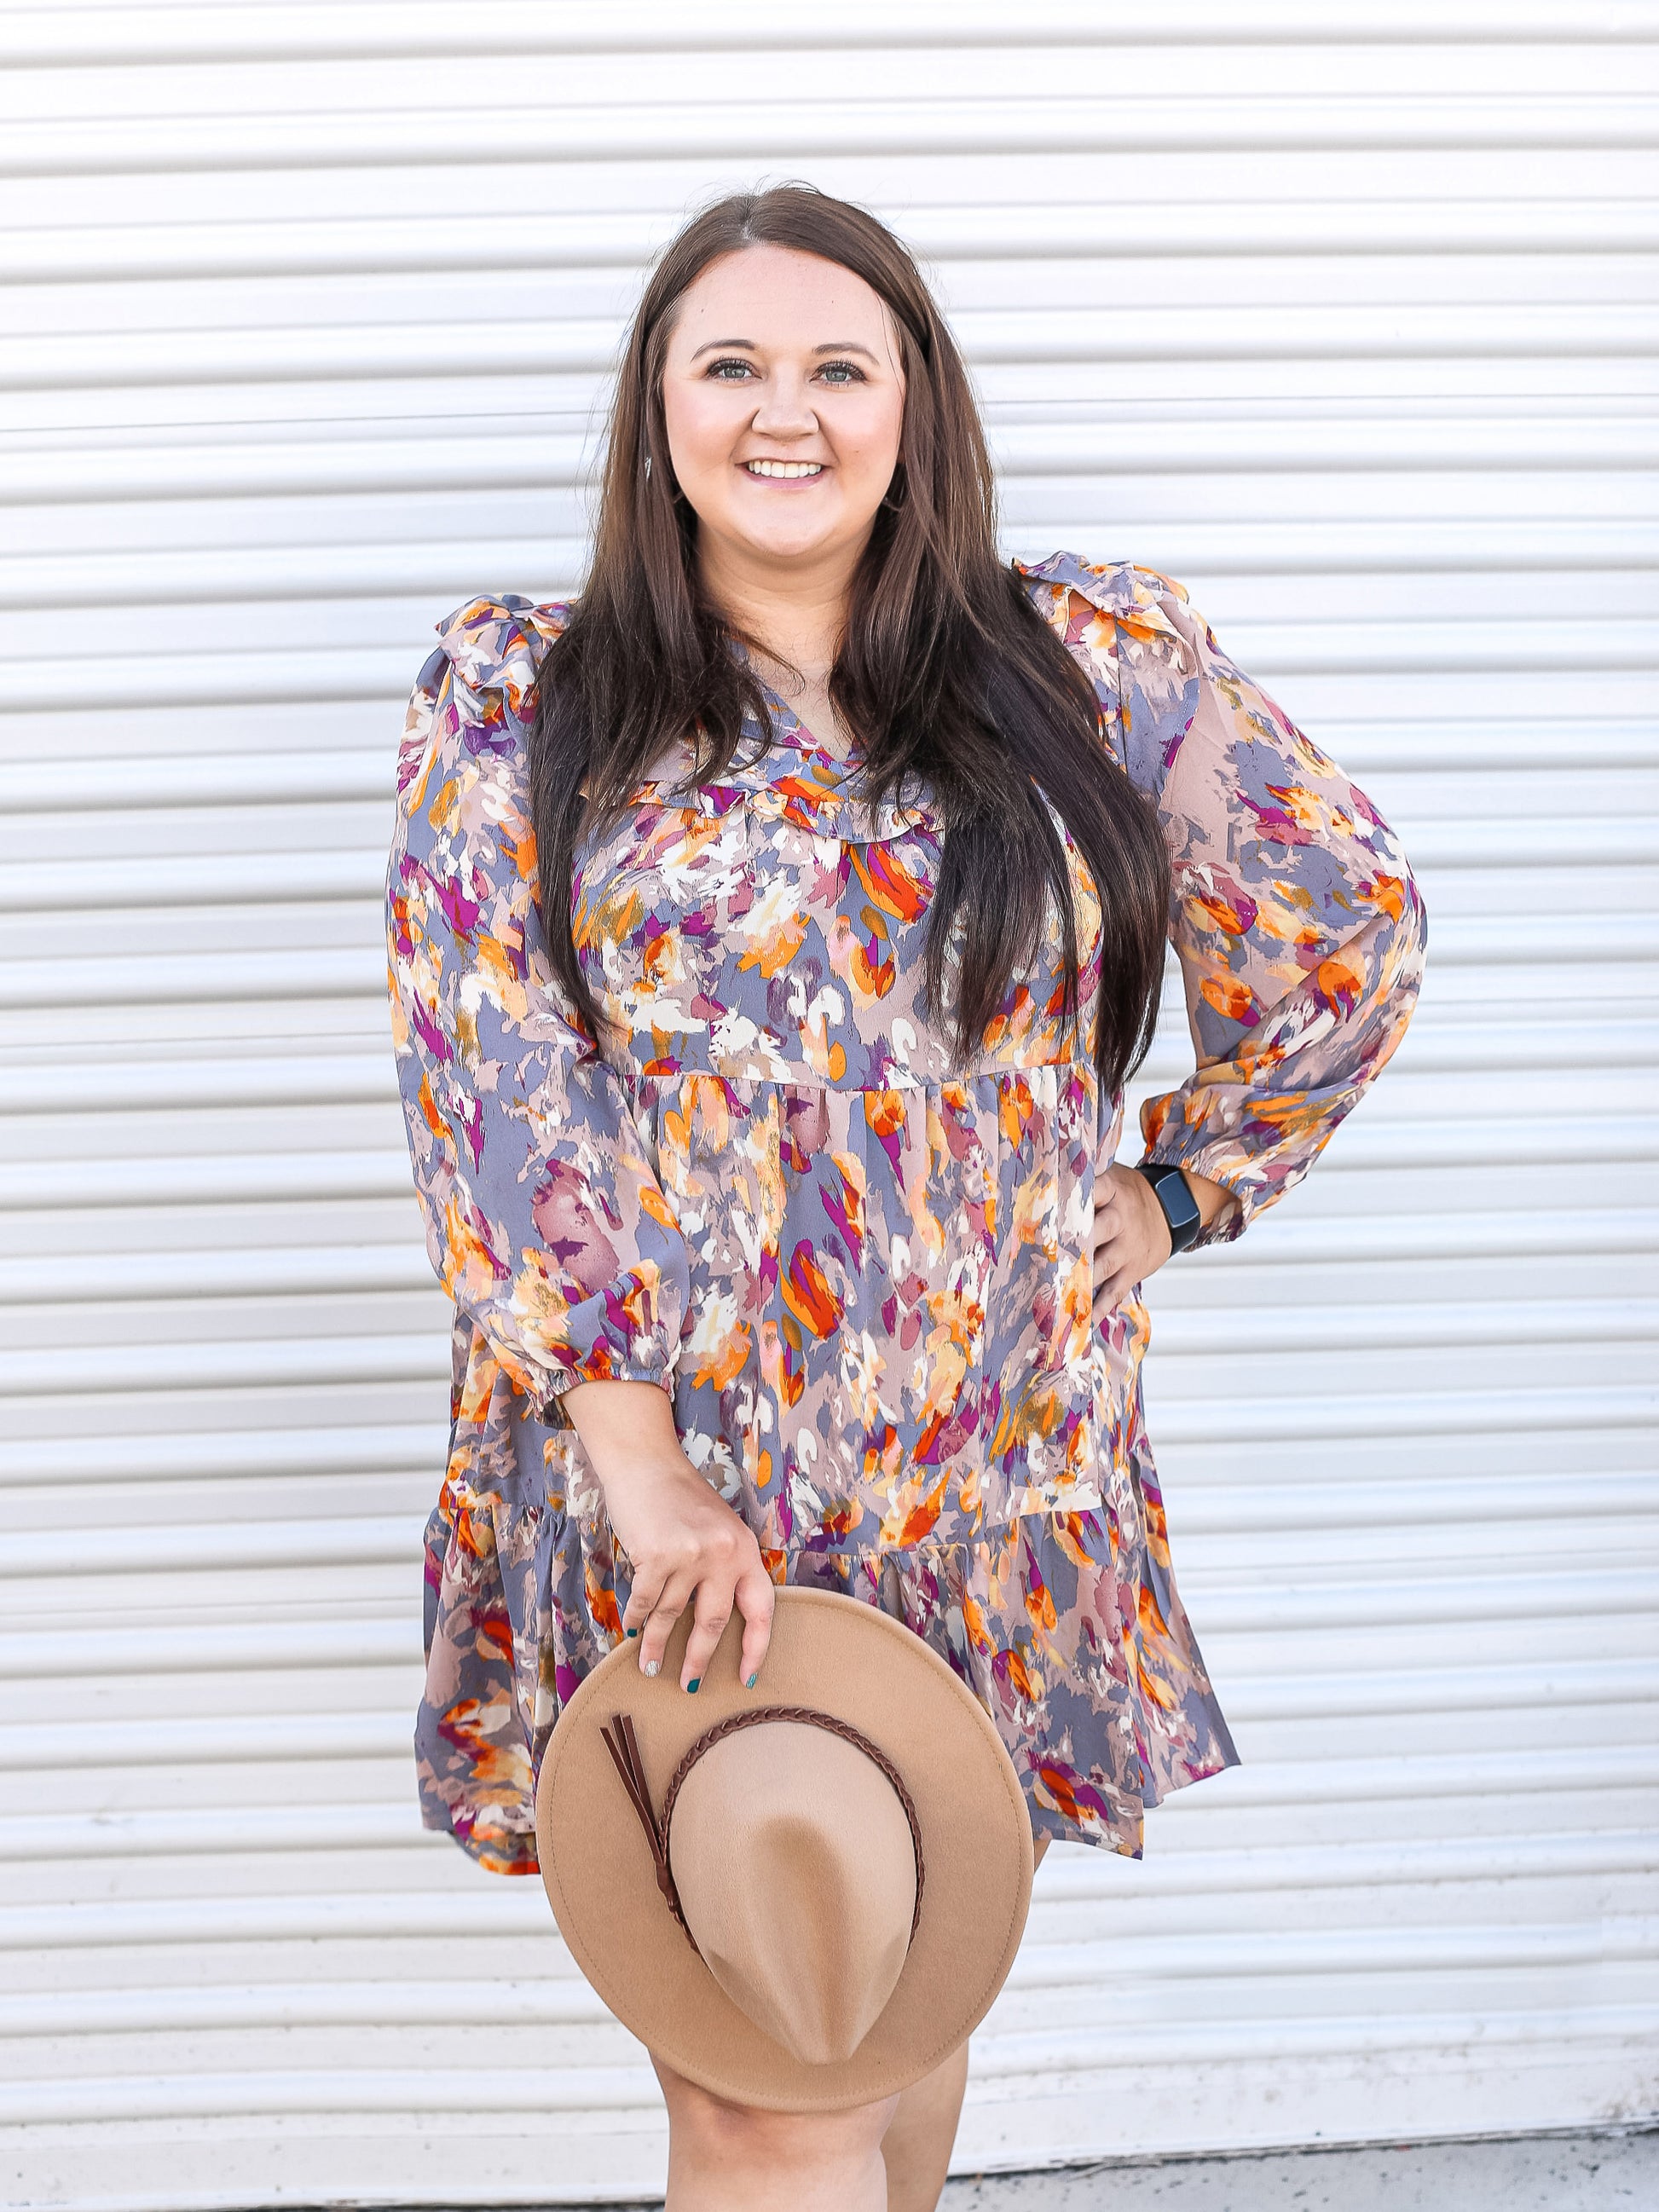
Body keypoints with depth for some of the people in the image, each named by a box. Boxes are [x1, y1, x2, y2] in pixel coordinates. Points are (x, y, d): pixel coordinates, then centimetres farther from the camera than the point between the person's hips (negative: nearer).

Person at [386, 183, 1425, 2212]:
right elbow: (494, 1077, -8)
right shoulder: (513, 699, 0)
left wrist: (1174, 1189, 8)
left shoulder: (1095, 663, 3)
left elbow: (1345, 924, 12)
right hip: (665, 1488, -1)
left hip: (993, 1485, 2)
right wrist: (636, 1456, -16)